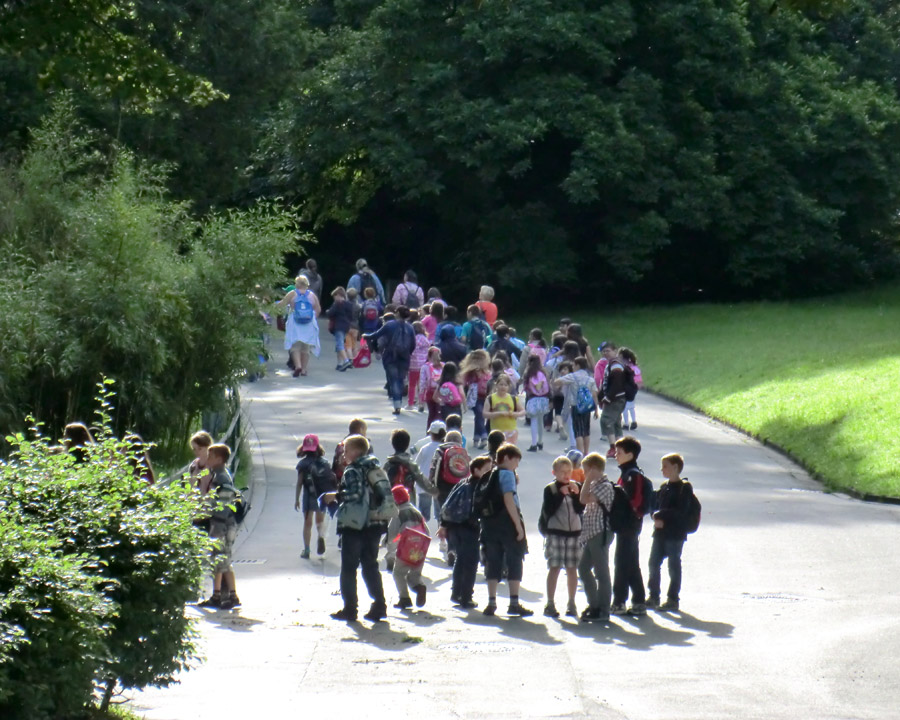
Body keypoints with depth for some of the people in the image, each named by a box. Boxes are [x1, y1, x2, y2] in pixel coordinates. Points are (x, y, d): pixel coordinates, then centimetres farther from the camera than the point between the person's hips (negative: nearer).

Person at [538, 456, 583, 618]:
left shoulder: (576, 487, 8)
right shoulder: (550, 489, 0)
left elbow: (580, 509, -1)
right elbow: (548, 511, -11)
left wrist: (576, 494, -14)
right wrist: (561, 494, -15)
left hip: (574, 532, 3)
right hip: (555, 532, -3)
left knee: (572, 568, 4)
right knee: (554, 568, -5)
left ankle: (571, 604, 11)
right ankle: (550, 604, -2)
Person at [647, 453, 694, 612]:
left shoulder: (684, 487, -8)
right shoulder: (664, 487, 14)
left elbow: (680, 512, -15)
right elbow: (656, 504, 14)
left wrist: (661, 516, -17)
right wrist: (656, 517, -7)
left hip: (675, 534, -7)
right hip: (660, 532, 7)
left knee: (674, 566, 0)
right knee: (654, 563, 8)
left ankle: (673, 599, 6)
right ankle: (653, 596, 17)